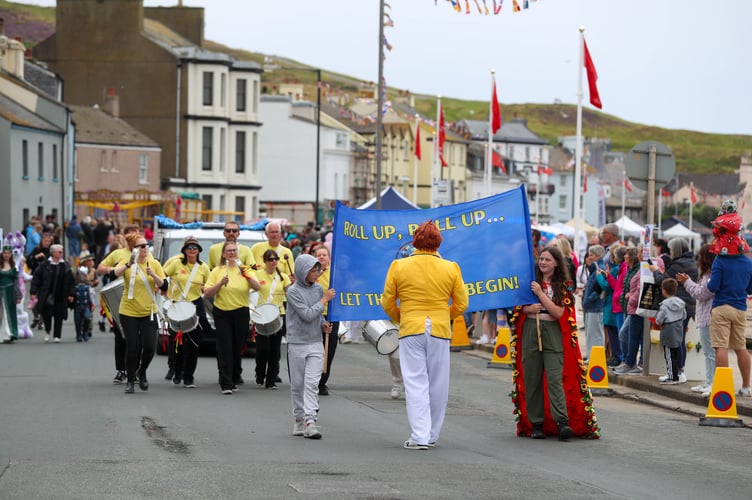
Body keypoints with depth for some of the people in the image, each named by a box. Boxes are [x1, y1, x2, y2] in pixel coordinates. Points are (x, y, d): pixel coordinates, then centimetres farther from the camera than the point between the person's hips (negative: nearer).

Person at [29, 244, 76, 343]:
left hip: (61, 296, 2)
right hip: (47, 295, -2)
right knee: (47, 312, -11)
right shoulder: (44, 265, -2)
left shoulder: (66, 266, 6)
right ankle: (47, 331, 13)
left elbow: (71, 281, 9)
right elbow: (36, 278, 0)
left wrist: (71, 294, 3)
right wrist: (34, 292, -5)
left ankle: (57, 336, 11)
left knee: (59, 316, 3)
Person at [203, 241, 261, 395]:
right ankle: (226, 384, -9)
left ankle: (234, 379, 23)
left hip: (241, 313, 1)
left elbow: (257, 287, -9)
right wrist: (220, 283, -17)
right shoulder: (217, 271, 3)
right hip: (222, 313, -1)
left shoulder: (244, 269, 4)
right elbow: (207, 293, -2)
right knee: (224, 349, -7)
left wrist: (248, 276, -25)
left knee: (237, 348, 8)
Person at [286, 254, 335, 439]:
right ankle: (299, 419, 19)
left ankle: (310, 421, -14)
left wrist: (324, 325, 1)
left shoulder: (318, 289, 7)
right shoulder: (293, 291, -9)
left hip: (315, 343, 3)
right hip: (297, 344, -3)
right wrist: (325, 299, -11)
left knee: (312, 383, -8)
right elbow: (307, 314, -17)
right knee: (297, 384, 7)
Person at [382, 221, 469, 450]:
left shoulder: (398, 267, -1)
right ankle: (432, 436, 17)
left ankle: (420, 436, -8)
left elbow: (388, 303, 4)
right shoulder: (450, 269, 1)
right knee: (438, 385, 10)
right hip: (440, 330, 1)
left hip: (410, 330, -1)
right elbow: (461, 304, 6)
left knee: (415, 384, -1)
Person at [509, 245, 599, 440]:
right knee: (531, 379, 1)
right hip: (530, 332, 3)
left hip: (553, 335, -3)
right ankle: (536, 423, 6)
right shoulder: (530, 281, 10)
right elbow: (518, 307, 14)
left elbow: (559, 312, -8)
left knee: (555, 378, -14)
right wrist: (528, 309, -9)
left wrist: (540, 293, -12)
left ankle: (562, 421, -22)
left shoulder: (563, 286, 3)